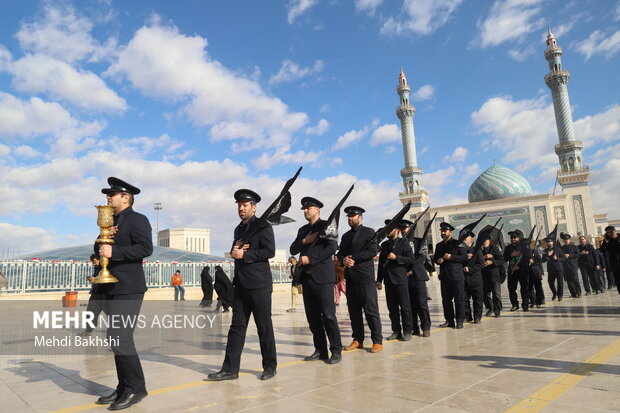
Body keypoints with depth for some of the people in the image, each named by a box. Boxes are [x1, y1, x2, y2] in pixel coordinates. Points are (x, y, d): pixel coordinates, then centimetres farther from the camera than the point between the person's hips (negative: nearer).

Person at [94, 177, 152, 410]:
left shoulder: (137, 219, -7)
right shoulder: (112, 222, 20)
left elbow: (145, 248, -20)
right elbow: (99, 251, 17)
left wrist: (114, 251, -23)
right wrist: (103, 240, -3)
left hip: (128, 290, -9)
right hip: (113, 289, 9)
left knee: (119, 338, -12)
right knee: (118, 339, 11)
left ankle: (136, 388, 1)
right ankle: (124, 388, 20)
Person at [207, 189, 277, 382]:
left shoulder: (263, 226, -4)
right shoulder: (239, 229, 19)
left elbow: (269, 251, -14)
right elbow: (235, 252, 20)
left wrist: (244, 255, -15)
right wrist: (235, 251, -3)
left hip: (259, 284, -7)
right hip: (241, 284, 7)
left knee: (264, 327, 2)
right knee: (237, 326, 7)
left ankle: (270, 366, 15)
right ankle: (230, 369, 11)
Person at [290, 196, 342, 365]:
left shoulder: (326, 225, 0)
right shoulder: (303, 230, 19)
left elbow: (332, 247, -13)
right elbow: (293, 250, 15)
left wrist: (310, 259, -14)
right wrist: (303, 241, -5)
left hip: (322, 277, -6)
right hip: (307, 278, 6)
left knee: (328, 316, -6)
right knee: (313, 317, 7)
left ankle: (336, 351, 3)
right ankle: (320, 350, 15)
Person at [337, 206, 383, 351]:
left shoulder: (369, 232, 3)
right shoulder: (346, 236, 21)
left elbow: (372, 251, -9)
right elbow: (340, 253, 17)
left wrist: (353, 258, -13)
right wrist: (343, 260, -6)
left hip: (365, 276, -6)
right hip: (350, 277, 6)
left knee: (371, 309, -5)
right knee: (354, 310, 7)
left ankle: (377, 341, 1)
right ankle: (357, 340, 15)